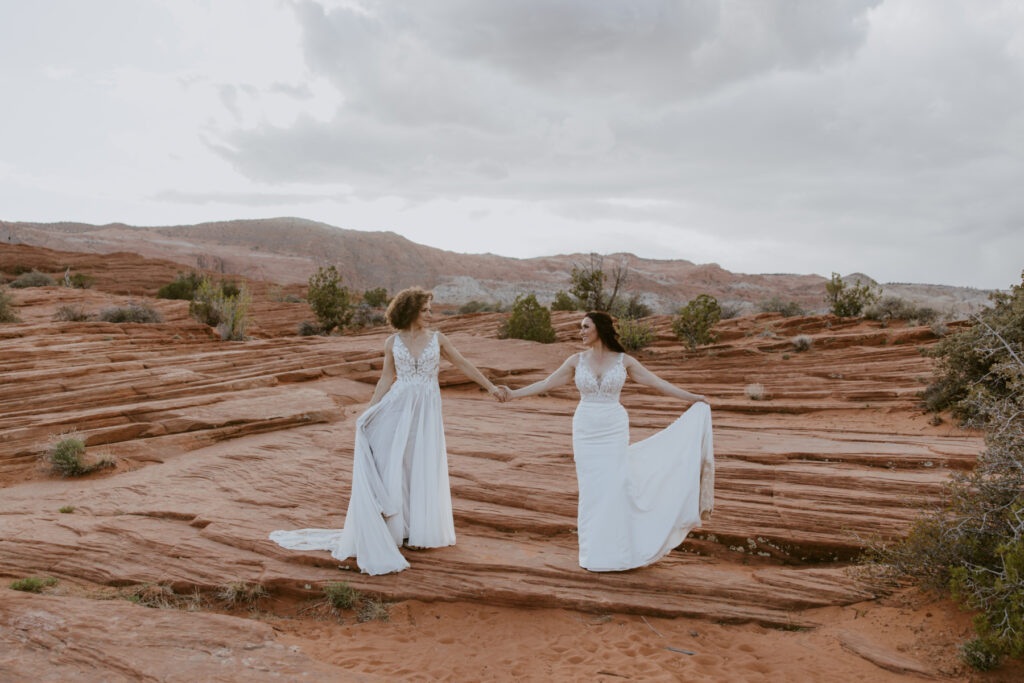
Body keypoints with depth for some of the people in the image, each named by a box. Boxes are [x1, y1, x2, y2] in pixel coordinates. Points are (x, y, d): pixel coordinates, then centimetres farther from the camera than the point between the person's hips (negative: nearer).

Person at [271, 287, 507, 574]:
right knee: (388, 462, -7)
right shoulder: (393, 343, 3)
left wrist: (491, 387, 2)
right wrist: (368, 411, 1)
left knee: (424, 467, 4)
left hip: (427, 410, 0)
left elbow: (464, 365, 6)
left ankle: (419, 528, 20)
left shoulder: (437, 339, 3)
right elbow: (387, 379, 7)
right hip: (397, 407, 0)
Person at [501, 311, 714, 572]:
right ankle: (594, 553, 14)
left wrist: (692, 397, -6)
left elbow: (658, 383, 0)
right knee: (590, 491, 3)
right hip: (585, 431, 1)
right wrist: (511, 394, 1)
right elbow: (546, 384, 5)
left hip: (614, 431, -1)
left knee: (614, 488, -3)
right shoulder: (577, 360, 2)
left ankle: (616, 552, 8)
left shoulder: (624, 361, -1)